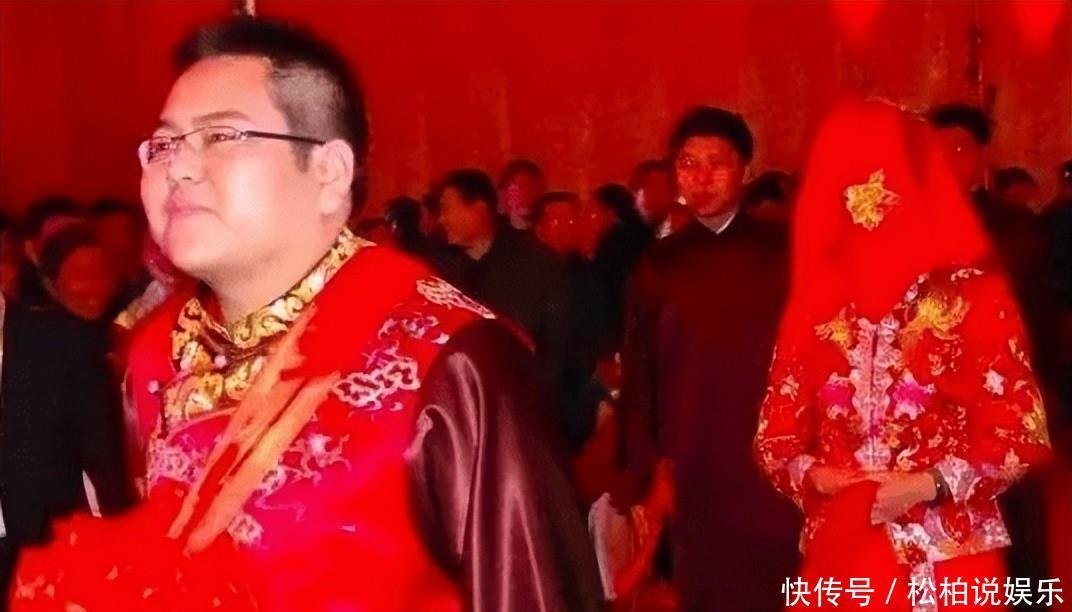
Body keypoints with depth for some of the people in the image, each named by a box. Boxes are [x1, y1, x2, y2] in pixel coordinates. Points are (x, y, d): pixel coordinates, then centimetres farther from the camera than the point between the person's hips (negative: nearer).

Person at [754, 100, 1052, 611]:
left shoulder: (975, 296, -3)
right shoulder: (815, 304, 6)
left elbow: (1022, 433, -4)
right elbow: (775, 435, 9)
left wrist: (929, 486, -14)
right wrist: (811, 476, -10)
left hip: (946, 565, -2)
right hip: (839, 560, 3)